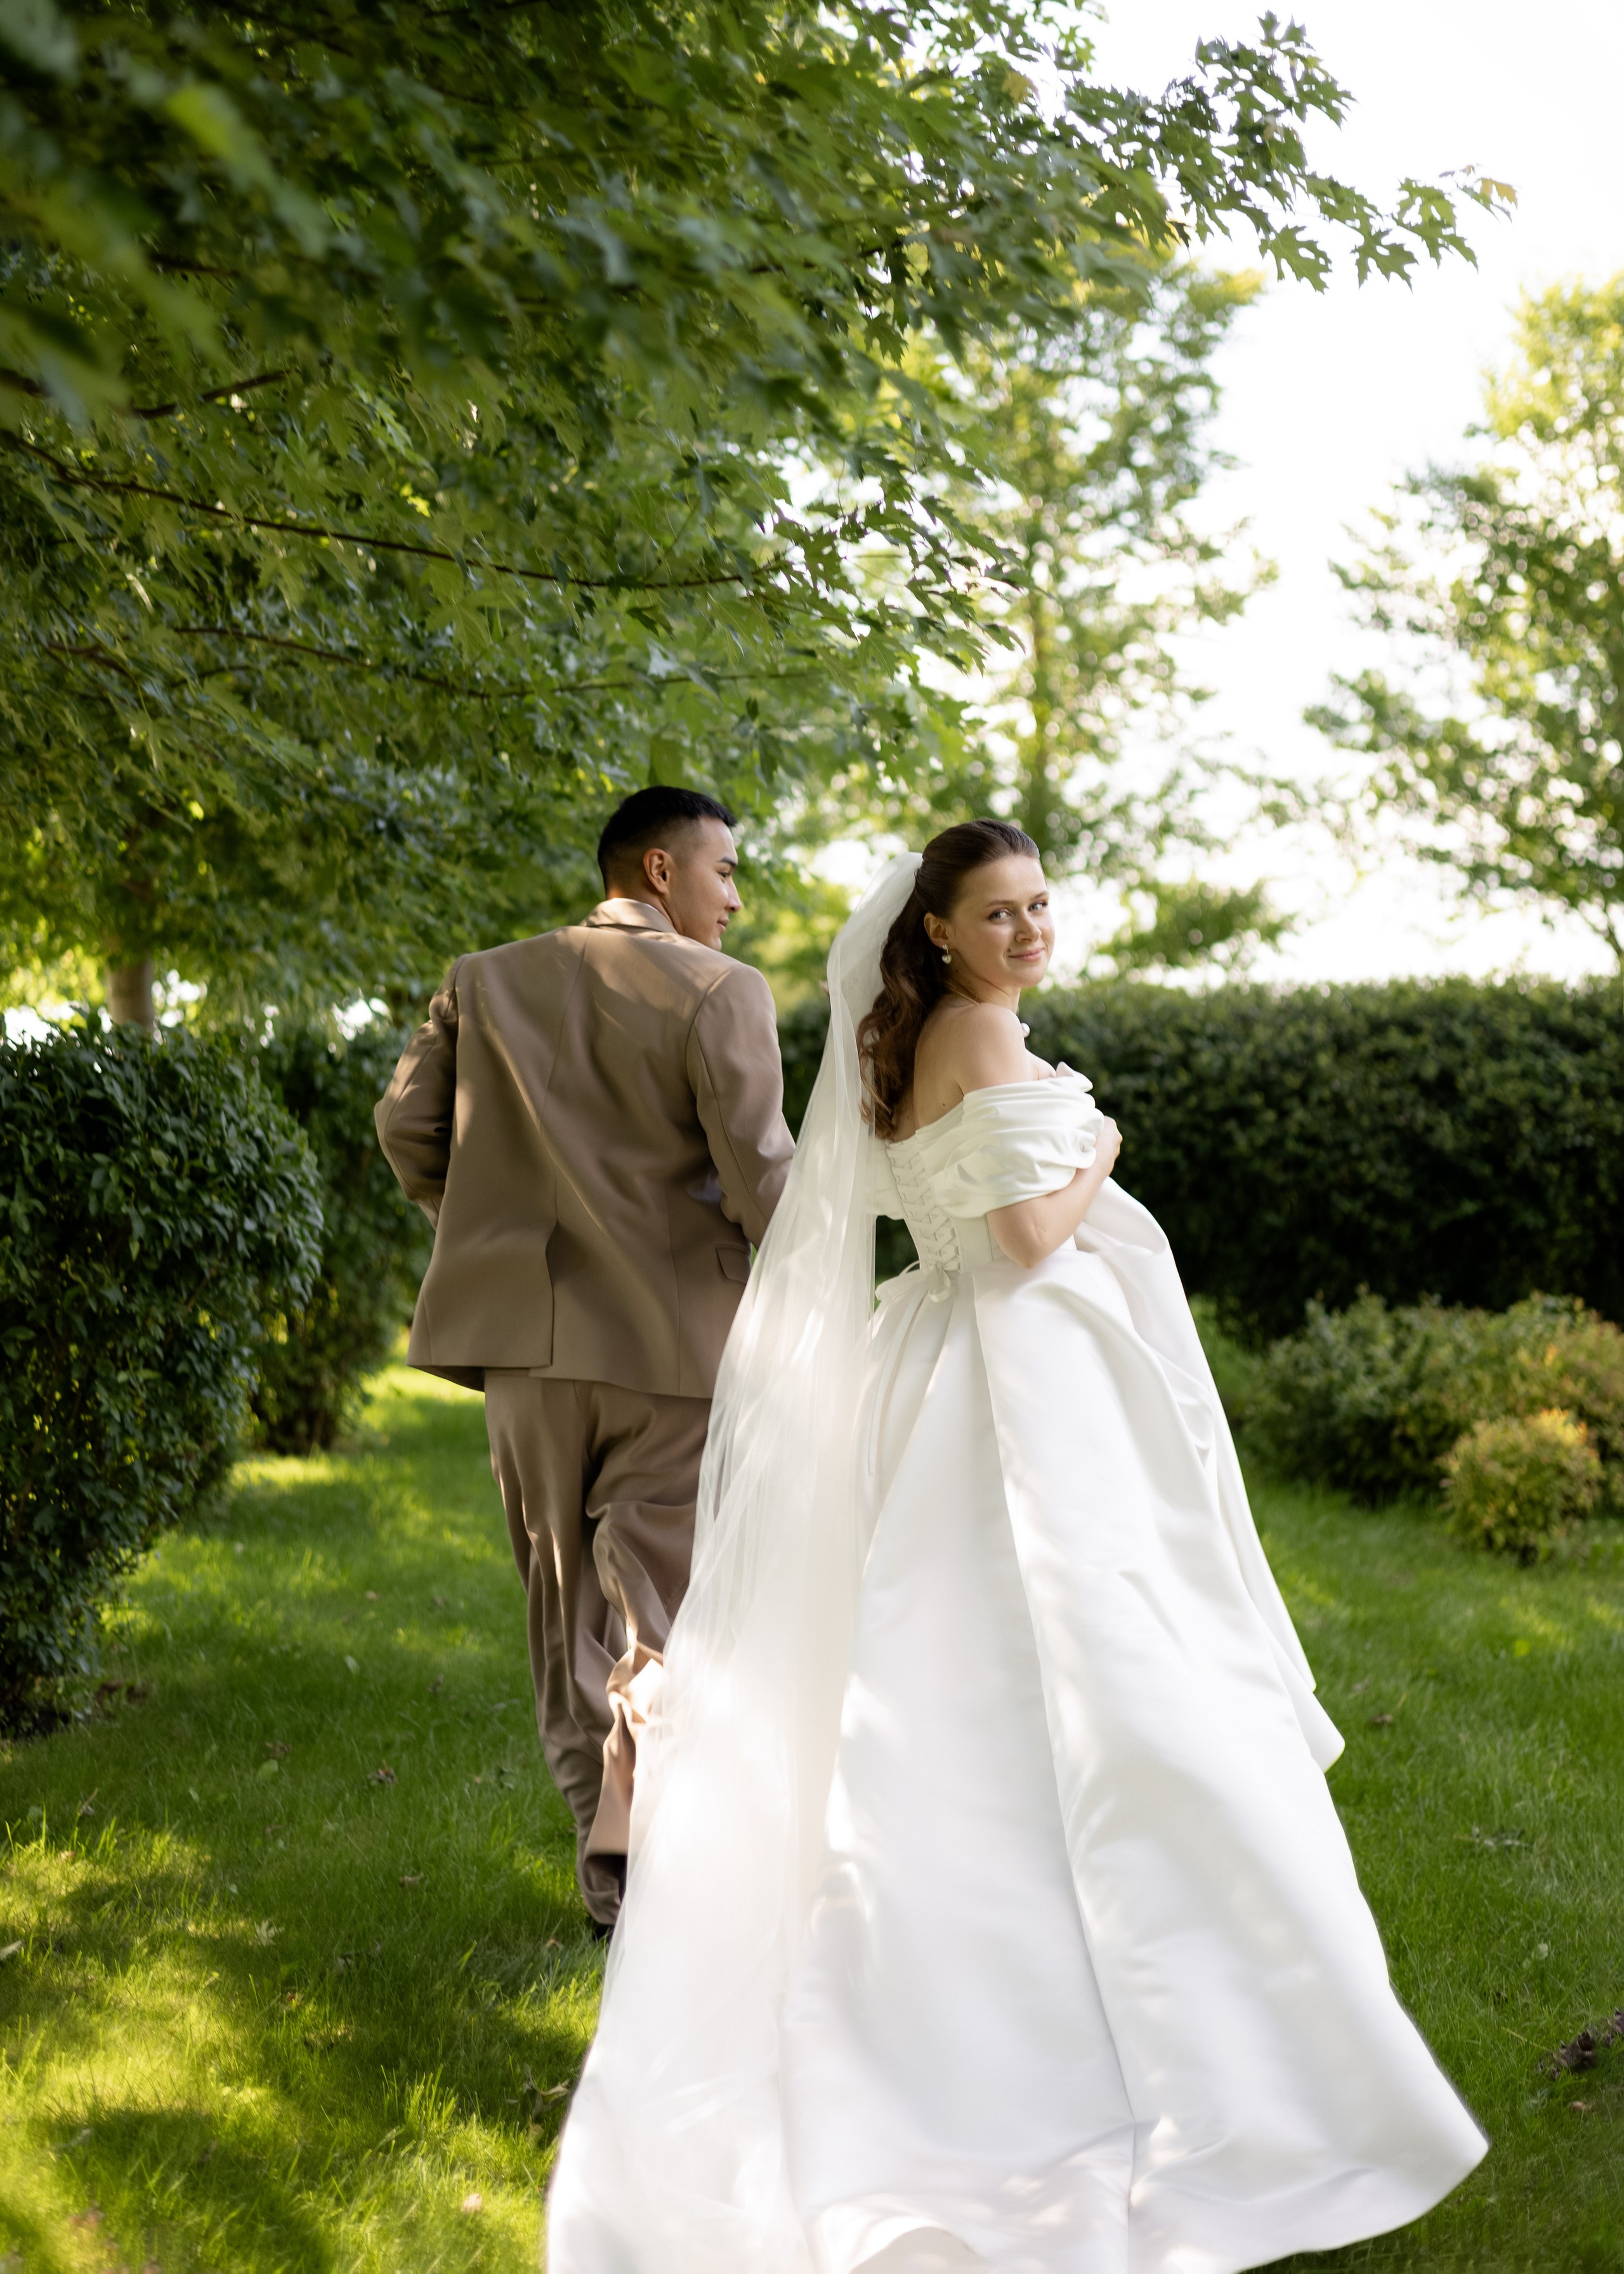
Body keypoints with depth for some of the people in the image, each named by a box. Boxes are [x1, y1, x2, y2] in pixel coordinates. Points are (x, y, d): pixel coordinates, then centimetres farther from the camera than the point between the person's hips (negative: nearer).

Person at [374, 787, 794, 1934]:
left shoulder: (486, 982, 6)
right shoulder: (719, 992, -8)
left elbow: (408, 1126, 4)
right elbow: (760, 1173, -12)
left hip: (527, 1334, 5)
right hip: (672, 1336, -4)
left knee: (567, 1597, 15)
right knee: (661, 1601, 3)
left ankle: (606, 1841, 22)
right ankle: (632, 1851, -5)